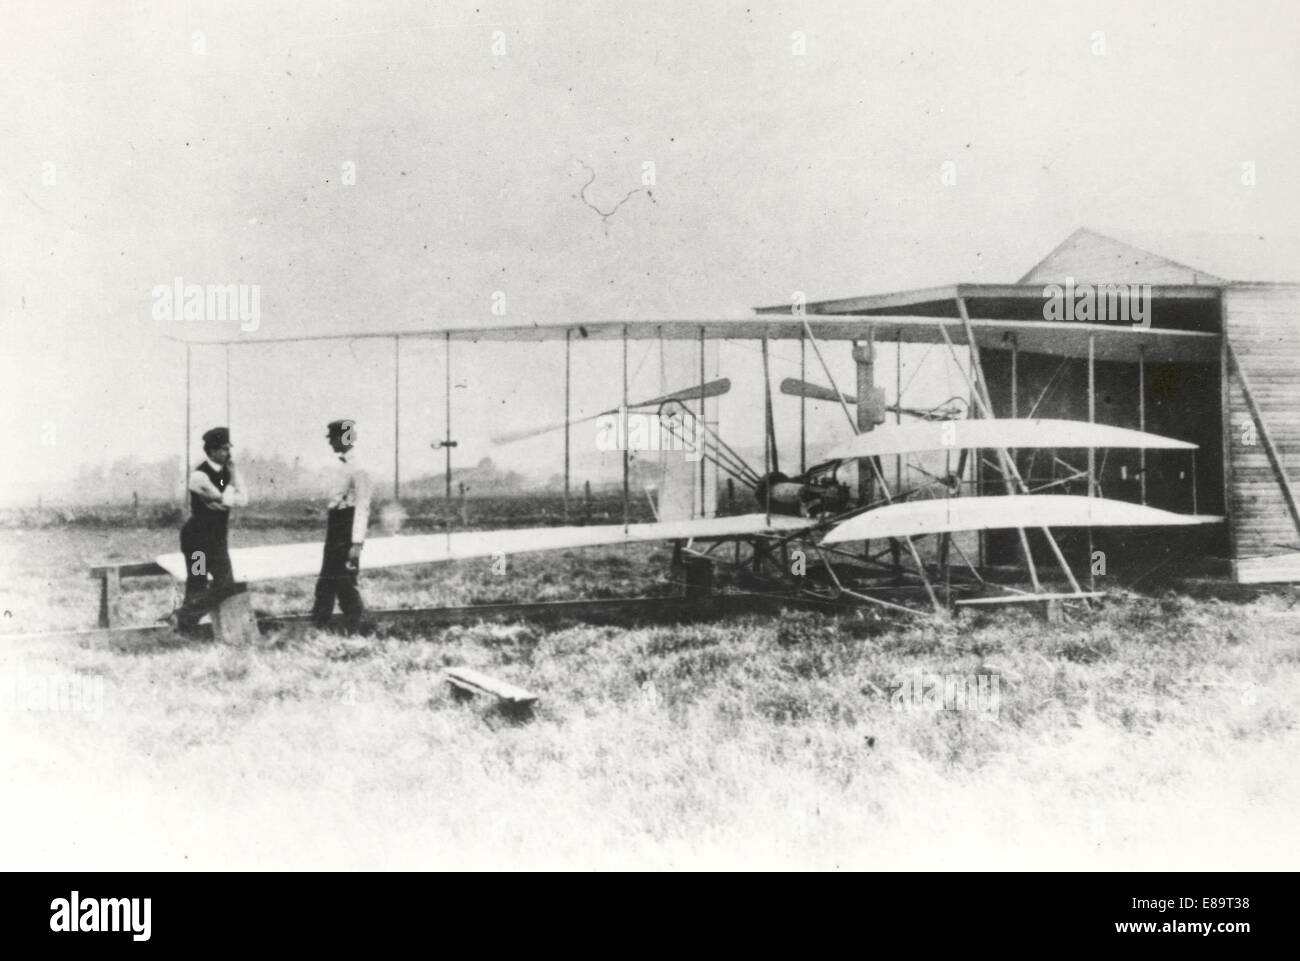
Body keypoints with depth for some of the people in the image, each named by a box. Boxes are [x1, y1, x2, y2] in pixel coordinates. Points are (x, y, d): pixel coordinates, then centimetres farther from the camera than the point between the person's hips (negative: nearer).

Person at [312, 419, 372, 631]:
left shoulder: (358, 470, -16)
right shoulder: (342, 466, 13)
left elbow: (362, 507, -20)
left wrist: (357, 543, -24)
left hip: (348, 527, -9)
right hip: (334, 525, 9)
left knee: (345, 582, -4)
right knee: (326, 581, 11)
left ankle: (353, 629, 4)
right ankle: (318, 626, 17)